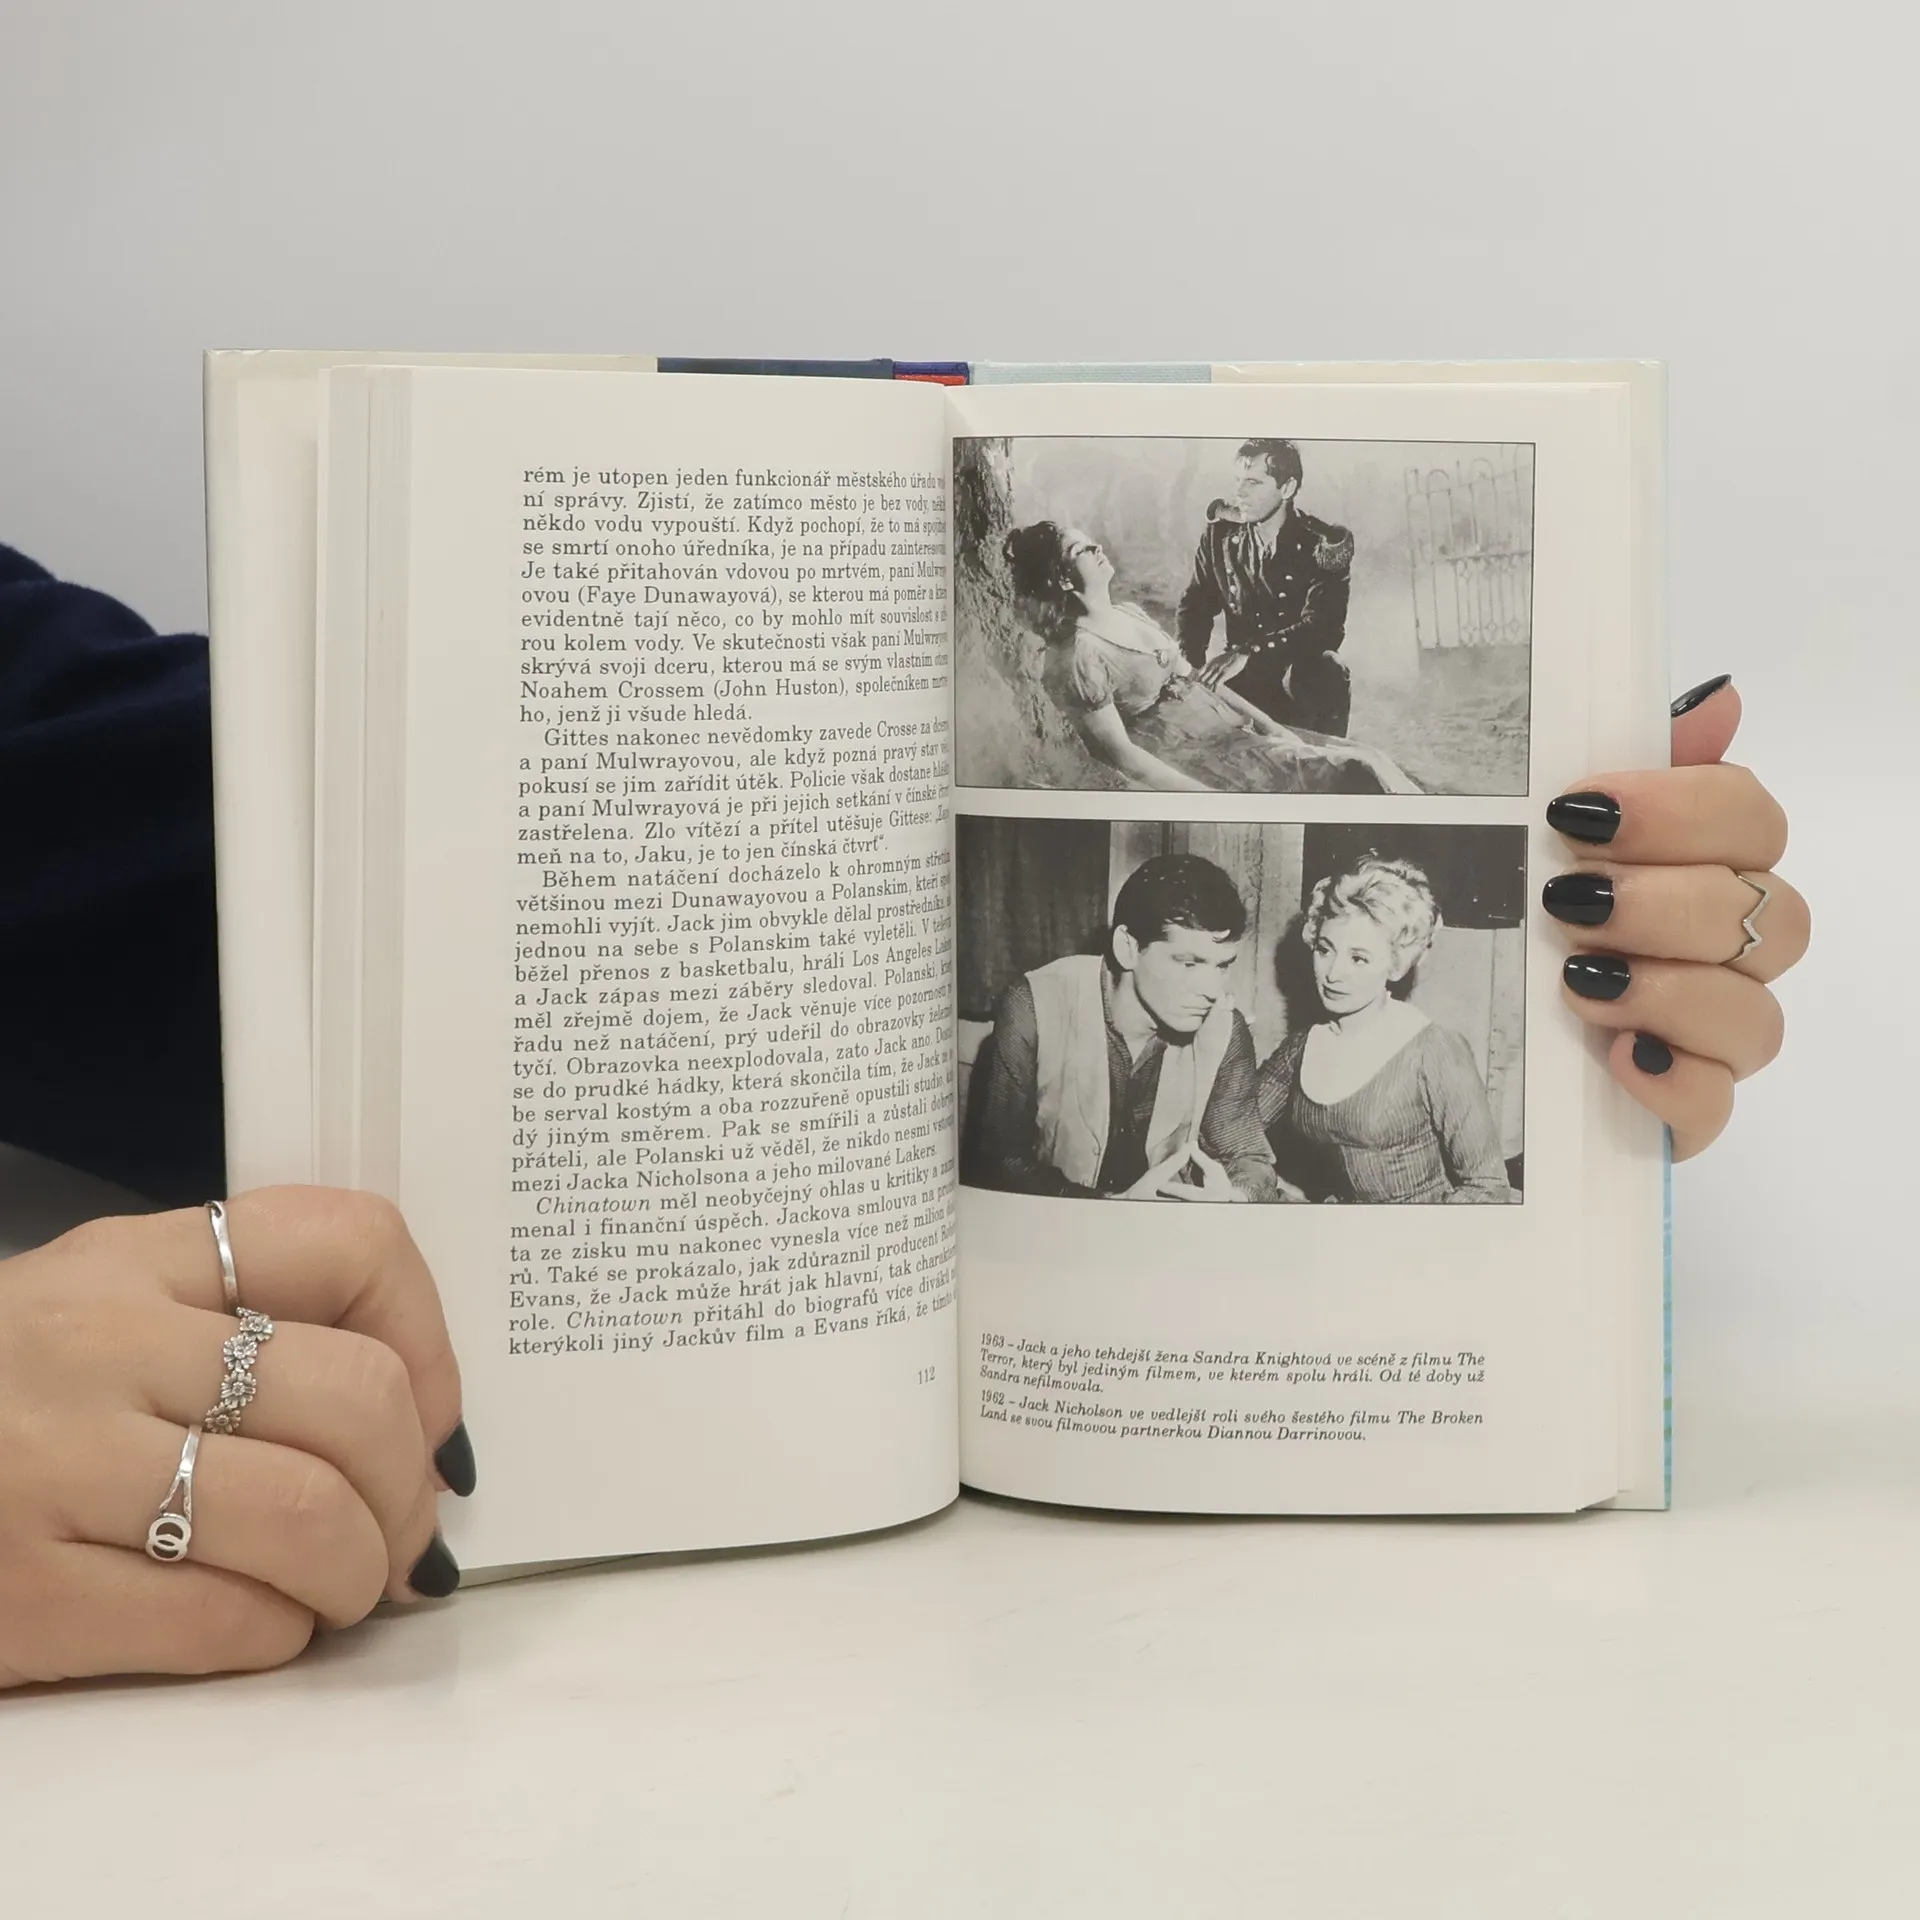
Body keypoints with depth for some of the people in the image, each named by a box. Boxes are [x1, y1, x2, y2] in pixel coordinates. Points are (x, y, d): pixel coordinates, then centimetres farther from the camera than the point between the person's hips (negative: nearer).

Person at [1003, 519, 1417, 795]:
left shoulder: (1128, 614, 13)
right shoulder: (1076, 659, -15)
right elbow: (1123, 754, -18)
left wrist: (1263, 721, 5)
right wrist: (1212, 800, -23)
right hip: (1197, 766, -9)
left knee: (1364, 764, -6)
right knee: (1354, 772, -18)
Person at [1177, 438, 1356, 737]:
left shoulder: (1325, 544, -11)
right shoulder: (1221, 533, 3)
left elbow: (1324, 627, -24)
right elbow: (1195, 606, 9)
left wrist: (1247, 653, -38)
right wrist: (1189, 668, -14)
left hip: (1305, 679, -3)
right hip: (1243, 682, 3)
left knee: (1327, 672, -36)